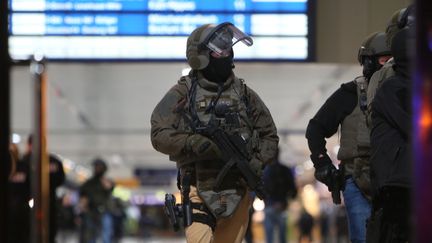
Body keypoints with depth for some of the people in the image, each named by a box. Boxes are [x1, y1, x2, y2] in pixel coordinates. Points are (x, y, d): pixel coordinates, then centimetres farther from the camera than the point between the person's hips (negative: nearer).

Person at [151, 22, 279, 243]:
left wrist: (257, 163, -3)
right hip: (198, 189, -3)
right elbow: (159, 134, -5)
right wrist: (191, 143, -21)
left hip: (237, 191, 3)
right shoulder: (182, 94, 1)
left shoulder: (244, 94, 10)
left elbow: (269, 136, 15)